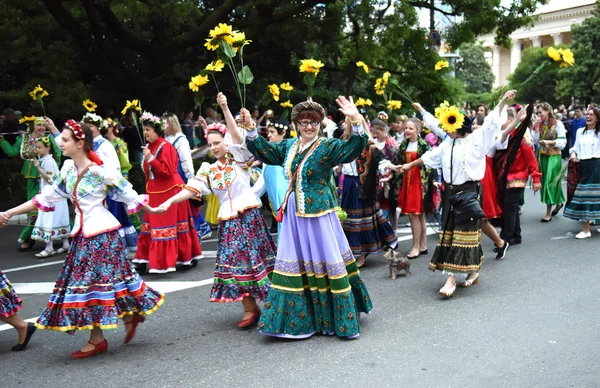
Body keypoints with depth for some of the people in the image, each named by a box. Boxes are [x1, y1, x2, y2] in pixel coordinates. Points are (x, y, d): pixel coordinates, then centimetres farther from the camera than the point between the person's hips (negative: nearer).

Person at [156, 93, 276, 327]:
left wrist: (225, 109, -26)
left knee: (254, 259, -2)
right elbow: (191, 189, 1)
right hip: (228, 220, 4)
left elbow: (236, 135, -16)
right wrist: (169, 202, -13)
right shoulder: (209, 171, 10)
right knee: (233, 263, 1)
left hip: (249, 215, -4)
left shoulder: (237, 158, 0)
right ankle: (250, 308, 9)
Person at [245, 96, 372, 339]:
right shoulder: (288, 147, 10)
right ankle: (298, 319, 20)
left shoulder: (328, 147, -7)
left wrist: (356, 121, -35)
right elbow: (263, 150, 19)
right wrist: (250, 130, 4)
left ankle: (339, 316, 11)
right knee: (295, 264, 9)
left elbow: (354, 148, -20)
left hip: (318, 212, -6)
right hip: (294, 213, 6)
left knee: (324, 262, -1)